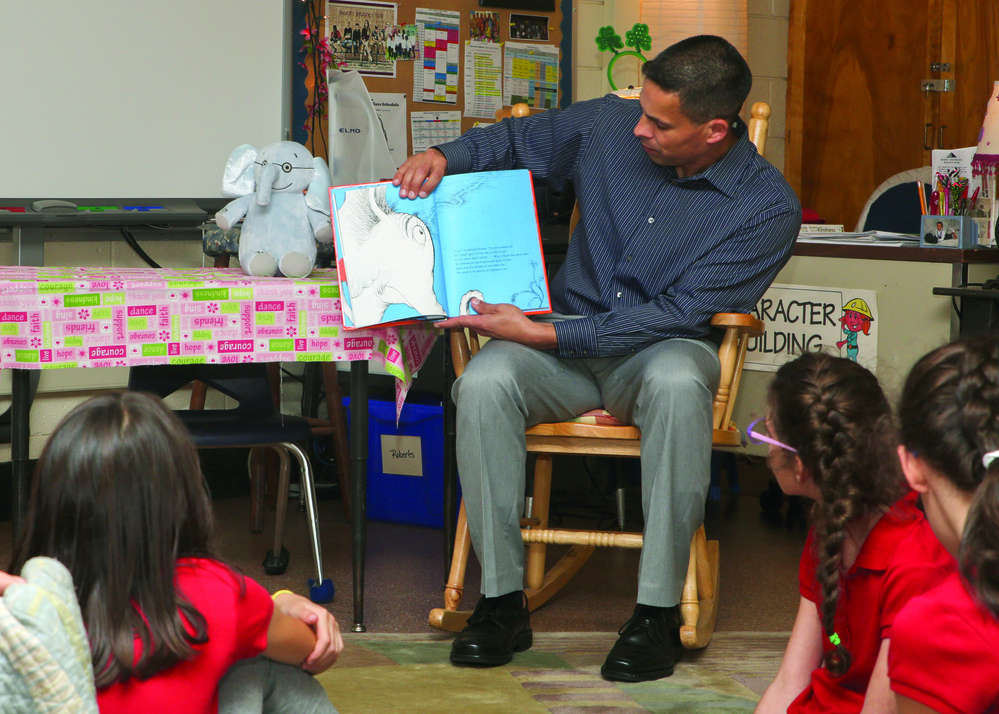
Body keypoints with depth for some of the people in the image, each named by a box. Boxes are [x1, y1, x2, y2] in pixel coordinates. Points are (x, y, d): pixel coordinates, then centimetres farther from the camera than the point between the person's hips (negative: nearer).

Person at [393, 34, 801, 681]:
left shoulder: (768, 208, -13)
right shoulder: (610, 127, -1)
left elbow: (678, 315, -18)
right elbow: (514, 141, 18)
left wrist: (543, 335, -23)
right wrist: (446, 156, -5)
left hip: (662, 349, -3)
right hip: (565, 342, 3)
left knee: (677, 383, -40)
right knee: (484, 383, -30)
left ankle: (658, 610, -30)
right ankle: (503, 600, -20)